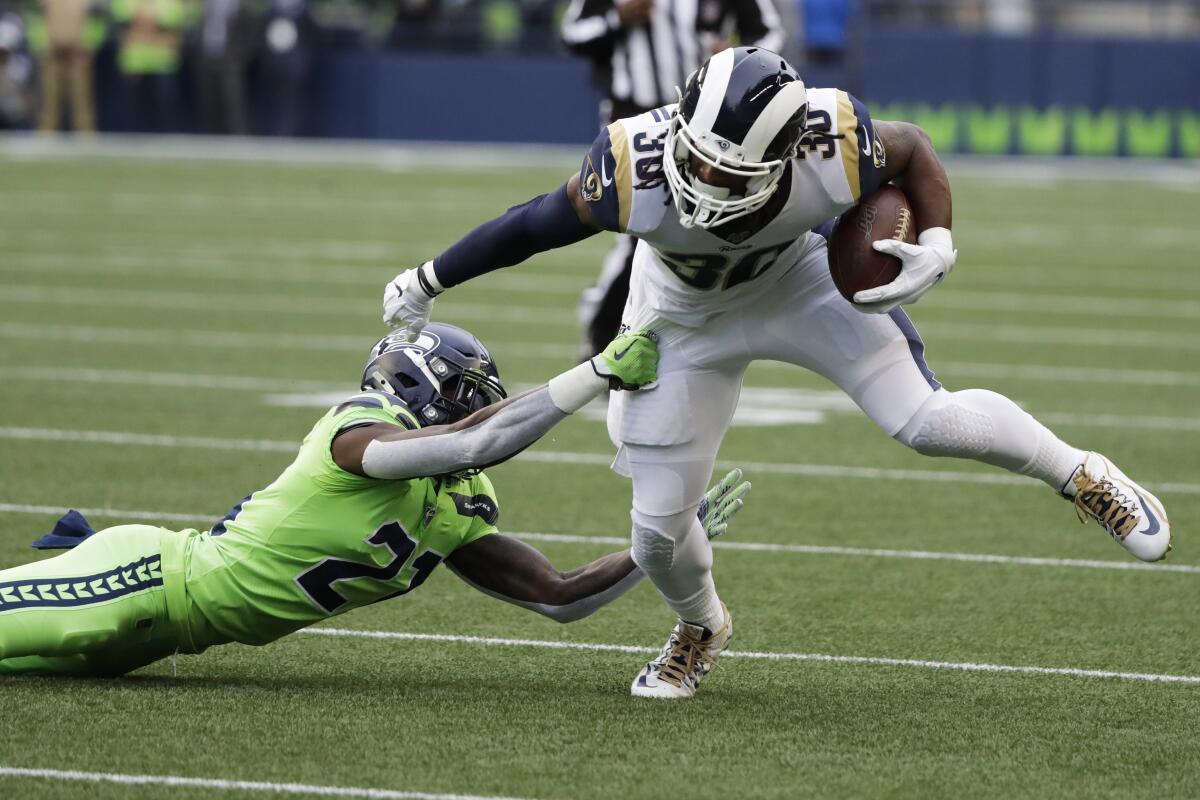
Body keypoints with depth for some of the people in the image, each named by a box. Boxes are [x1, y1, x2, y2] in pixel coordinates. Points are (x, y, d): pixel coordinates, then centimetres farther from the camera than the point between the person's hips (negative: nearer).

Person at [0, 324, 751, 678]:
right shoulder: (362, 428, -21)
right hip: (152, 580, -8)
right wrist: (601, 372, -35)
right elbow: (477, 445, -38)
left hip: (186, 615, 8)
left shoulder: (455, 515, 5)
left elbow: (561, 595, 9)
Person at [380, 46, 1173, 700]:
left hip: (795, 281, 0)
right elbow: (537, 225, -20)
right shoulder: (633, 169, -39)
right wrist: (427, 282, -10)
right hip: (686, 319, 0)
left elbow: (914, 148, -12)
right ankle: (701, 627, 37)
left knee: (925, 420, -17)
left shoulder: (833, 152, -37)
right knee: (659, 530, 0)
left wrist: (937, 245, -27)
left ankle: (1083, 476, 12)